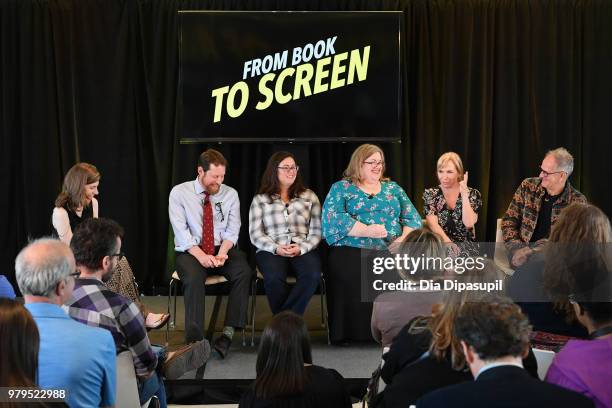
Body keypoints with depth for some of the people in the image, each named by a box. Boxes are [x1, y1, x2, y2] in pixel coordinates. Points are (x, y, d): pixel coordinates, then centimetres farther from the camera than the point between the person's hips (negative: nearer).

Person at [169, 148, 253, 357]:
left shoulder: (230, 194, 5)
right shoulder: (179, 193, -3)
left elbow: (232, 229, 0)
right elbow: (181, 231, -11)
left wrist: (222, 252, -20)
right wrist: (201, 255, -24)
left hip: (222, 249, 3)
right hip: (191, 251, -2)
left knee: (244, 272, -28)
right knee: (194, 277, -35)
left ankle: (229, 332, -26)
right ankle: (194, 340, -33)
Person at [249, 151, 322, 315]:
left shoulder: (309, 196, 15)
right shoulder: (260, 199, 12)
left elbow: (317, 231, 8)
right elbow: (255, 234, 5)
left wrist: (302, 248, -11)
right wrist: (276, 248, -13)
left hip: (303, 249, 1)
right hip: (271, 250, -1)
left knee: (312, 274, -33)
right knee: (274, 278, -35)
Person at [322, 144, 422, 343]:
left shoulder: (393, 188, 23)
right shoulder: (341, 188, 12)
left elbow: (412, 217, 14)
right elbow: (332, 218, -4)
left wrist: (405, 238, -8)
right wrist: (366, 230, -15)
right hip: (354, 252, -2)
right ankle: (355, 332, -21)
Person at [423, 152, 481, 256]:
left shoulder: (472, 194, 3)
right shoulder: (430, 194, 5)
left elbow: (468, 223, -11)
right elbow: (433, 224, -8)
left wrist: (464, 193, -13)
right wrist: (448, 243, -23)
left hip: (465, 245, 0)